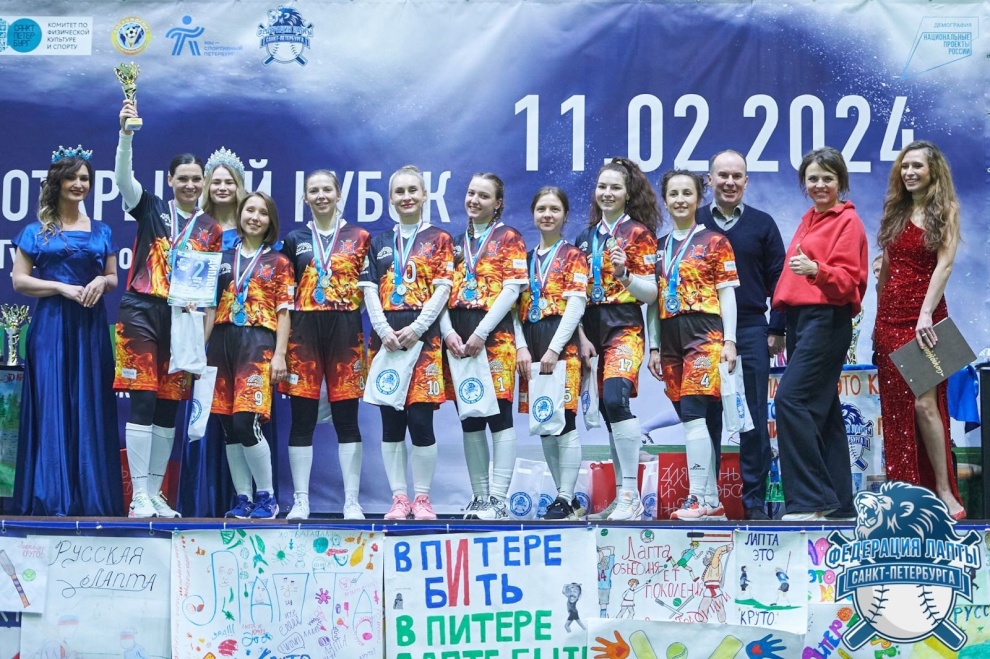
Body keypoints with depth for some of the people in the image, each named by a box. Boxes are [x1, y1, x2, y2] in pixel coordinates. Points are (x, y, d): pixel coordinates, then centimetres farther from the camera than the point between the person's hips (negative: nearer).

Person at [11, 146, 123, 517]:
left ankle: (91, 499, 5)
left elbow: (113, 278, 17)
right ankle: (51, 499, -1)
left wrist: (101, 282, -7)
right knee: (51, 408, -5)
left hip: (90, 329, 2)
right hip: (51, 327, -2)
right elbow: (19, 280, 0)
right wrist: (63, 287, -12)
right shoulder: (36, 231, 6)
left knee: (90, 410, 0)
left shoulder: (101, 232, 14)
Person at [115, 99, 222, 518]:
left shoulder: (211, 230, 10)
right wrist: (126, 133, -27)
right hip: (142, 311, -3)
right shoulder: (151, 209, 5)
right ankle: (139, 496, -7)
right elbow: (123, 177, -13)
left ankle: (155, 493, 14)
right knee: (143, 400, -8)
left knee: (170, 406, 6)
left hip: (184, 319, 3)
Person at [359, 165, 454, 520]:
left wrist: (416, 328, -14)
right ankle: (399, 498, 9)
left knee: (420, 419, -8)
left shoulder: (438, 239, 7)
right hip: (386, 336, 3)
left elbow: (442, 290, -2)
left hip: (423, 335, -3)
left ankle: (422, 498, 2)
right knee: (391, 421, 3)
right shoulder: (379, 242, 16)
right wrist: (383, 329, -8)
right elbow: (370, 290, 8)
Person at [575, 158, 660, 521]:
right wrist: (581, 337, 4)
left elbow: (650, 293, -5)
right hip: (591, 329, 6)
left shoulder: (639, 233, -1)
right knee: (609, 411, 6)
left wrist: (624, 274, -22)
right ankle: (623, 496, 14)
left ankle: (631, 495, -21)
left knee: (615, 398, -24)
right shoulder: (585, 237, 15)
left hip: (625, 327, -6)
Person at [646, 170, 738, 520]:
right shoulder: (659, 247, 16)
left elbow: (727, 293, -1)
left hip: (704, 334, -6)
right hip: (671, 337, 6)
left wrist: (729, 340, -9)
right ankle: (712, 500, 9)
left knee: (693, 414, -16)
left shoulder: (714, 241, 2)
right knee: (692, 418, 5)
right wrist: (654, 346, 13)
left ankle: (698, 497, -16)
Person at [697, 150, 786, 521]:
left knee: (754, 420, 1)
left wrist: (777, 330, 1)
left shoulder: (762, 224, 6)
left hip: (750, 332, 0)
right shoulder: (692, 223, 6)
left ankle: (755, 500, 8)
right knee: (705, 417, 4)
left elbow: (777, 280, 7)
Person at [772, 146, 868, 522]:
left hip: (826, 319, -9)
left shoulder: (847, 221, -5)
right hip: (800, 318, 9)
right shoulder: (809, 220, 19)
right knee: (822, 408, 9)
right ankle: (839, 502, 13)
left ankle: (809, 499, -15)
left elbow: (848, 280, -14)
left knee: (791, 399, -18)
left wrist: (816, 270, -31)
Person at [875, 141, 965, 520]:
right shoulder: (896, 211, 13)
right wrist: (879, 317, 10)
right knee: (896, 406, 4)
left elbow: (944, 264, -12)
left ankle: (944, 491, -8)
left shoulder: (946, 209, -1)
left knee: (924, 403, -14)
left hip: (925, 316, -5)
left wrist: (926, 314, -22)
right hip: (891, 315, 5)